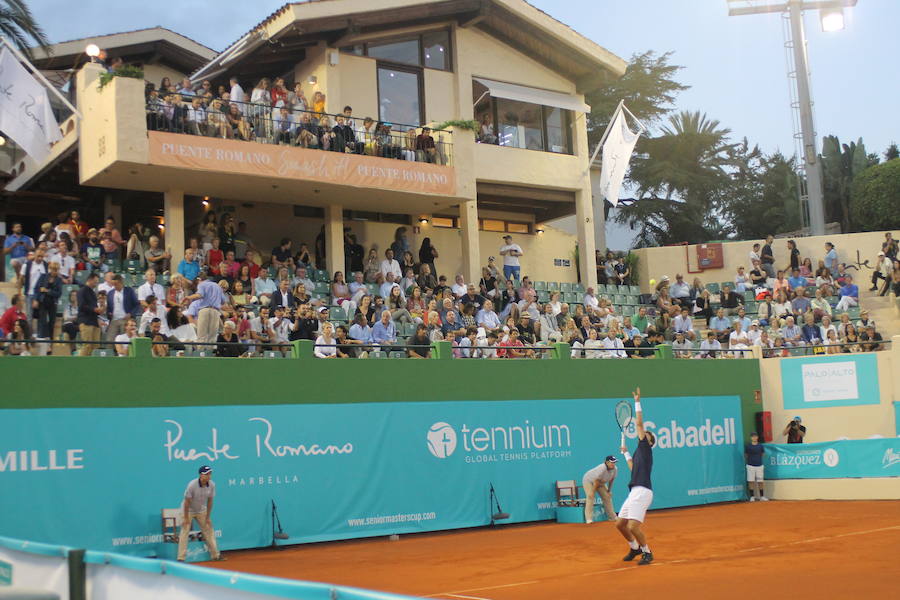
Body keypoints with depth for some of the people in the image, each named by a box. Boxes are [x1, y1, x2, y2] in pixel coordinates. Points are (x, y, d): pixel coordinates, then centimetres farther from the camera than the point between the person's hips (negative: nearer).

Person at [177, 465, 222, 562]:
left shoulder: (212, 484, -15)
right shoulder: (192, 485, -29)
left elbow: (210, 501, -5)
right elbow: (187, 502, -22)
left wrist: (208, 517, -2)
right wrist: (186, 518, -18)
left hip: (202, 510, 5)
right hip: (189, 510, -5)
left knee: (209, 530, 5)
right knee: (185, 531, -11)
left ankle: (215, 555, 14)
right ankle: (181, 558, -8)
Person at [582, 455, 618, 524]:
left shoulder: (615, 469, -16)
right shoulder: (602, 469, -38)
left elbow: (611, 480, 0)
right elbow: (596, 481, -33)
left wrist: (609, 490, 5)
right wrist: (592, 492, -28)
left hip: (601, 483, 8)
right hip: (588, 480, -8)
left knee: (607, 497, 6)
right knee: (590, 496, -23)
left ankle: (612, 517, 19)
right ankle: (589, 519, -27)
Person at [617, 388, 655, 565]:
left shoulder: (645, 447, 2)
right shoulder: (639, 452, 23)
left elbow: (639, 423, -4)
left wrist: (637, 402, -2)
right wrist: (626, 453, 44)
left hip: (642, 492, -9)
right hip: (634, 492, 9)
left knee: (633, 526, -17)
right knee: (620, 524, 13)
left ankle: (647, 552, 2)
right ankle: (635, 548, 32)